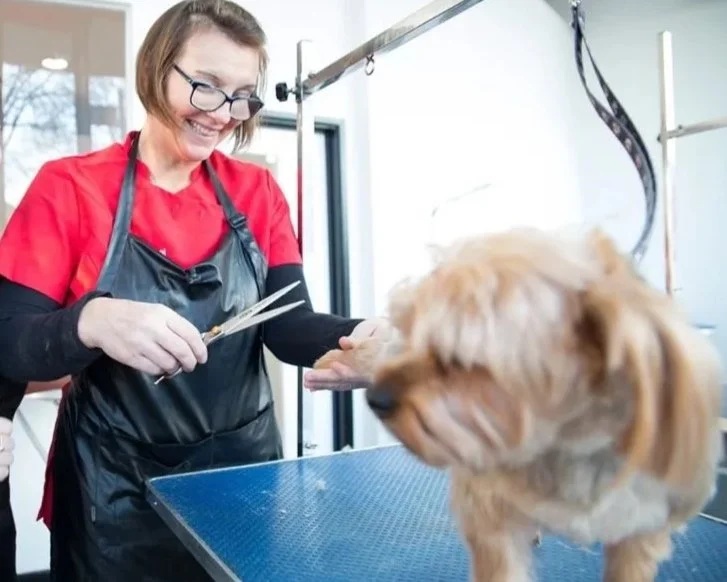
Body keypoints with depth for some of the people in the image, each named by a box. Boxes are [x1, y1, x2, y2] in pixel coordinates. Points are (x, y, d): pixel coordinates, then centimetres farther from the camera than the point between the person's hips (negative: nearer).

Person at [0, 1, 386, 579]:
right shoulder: (69, 186, -7)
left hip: (245, 470, 3)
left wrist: (352, 336, -29)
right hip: (117, 488, -2)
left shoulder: (258, 191, 1)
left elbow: (287, 325, -7)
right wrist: (93, 321, -34)